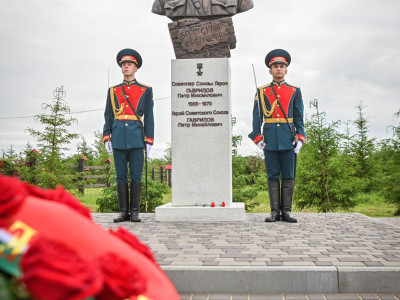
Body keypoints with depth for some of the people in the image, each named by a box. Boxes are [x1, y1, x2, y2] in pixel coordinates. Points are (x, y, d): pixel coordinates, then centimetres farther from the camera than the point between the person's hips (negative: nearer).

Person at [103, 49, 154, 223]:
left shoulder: (145, 90, 9)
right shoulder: (113, 91, 14)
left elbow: (149, 117, 6)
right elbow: (108, 116, 13)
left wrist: (149, 140, -1)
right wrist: (106, 137, 3)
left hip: (137, 137, -2)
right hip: (118, 137, 2)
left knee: (136, 175, 0)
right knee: (121, 176, 3)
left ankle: (135, 211, 6)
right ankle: (123, 212, 9)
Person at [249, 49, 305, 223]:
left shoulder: (294, 91, 10)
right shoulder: (262, 92, 8)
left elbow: (299, 117, 8)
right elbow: (257, 117, 7)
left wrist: (300, 138, -1)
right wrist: (257, 138, -2)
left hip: (289, 140, 1)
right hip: (270, 140, 0)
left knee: (288, 176, 2)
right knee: (273, 176, 2)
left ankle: (286, 211, 9)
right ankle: (275, 211, 7)